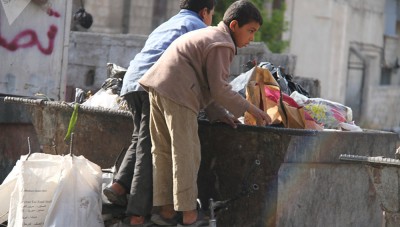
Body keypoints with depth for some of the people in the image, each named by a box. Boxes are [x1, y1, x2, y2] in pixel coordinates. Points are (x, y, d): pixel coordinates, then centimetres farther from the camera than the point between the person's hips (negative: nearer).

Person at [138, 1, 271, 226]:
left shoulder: (208, 36, 25)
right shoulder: (222, 45, -6)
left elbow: (206, 85, 25)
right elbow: (219, 89, -12)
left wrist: (219, 113, 16)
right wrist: (251, 109, -5)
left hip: (158, 88, 10)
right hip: (177, 94, -10)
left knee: (163, 150, 12)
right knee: (186, 153, -6)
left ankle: (166, 207, 17)